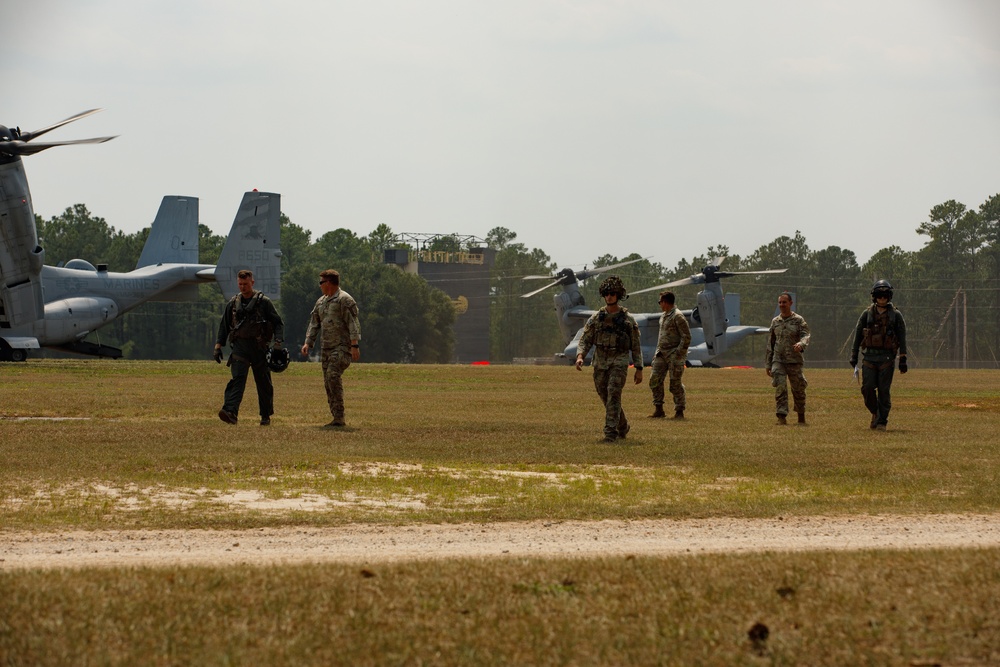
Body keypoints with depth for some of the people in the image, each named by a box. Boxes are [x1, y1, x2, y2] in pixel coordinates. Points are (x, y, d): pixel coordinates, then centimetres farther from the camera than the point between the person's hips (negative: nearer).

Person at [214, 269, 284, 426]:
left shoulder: (263, 302, 0)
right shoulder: (233, 303, 10)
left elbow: (278, 323, 1)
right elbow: (224, 326, 17)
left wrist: (278, 342, -12)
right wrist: (218, 346, 9)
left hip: (259, 348, -2)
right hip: (240, 347, 2)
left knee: (264, 383, 6)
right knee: (237, 379, -15)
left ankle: (266, 416, 20)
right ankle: (230, 412, -29)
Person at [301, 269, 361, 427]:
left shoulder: (345, 300, -7)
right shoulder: (321, 302, 18)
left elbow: (353, 323, -14)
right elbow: (314, 324, 19)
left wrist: (355, 345, -22)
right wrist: (308, 343, 6)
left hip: (343, 346, -9)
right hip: (327, 347, 9)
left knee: (333, 375, -24)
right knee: (328, 382, 5)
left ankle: (339, 417, -24)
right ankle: (337, 419, 10)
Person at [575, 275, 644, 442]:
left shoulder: (628, 319, -1)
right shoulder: (596, 318, 5)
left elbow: (635, 346, 2)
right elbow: (585, 341, 2)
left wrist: (639, 369, -1)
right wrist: (580, 357, -18)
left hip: (619, 363, -4)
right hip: (600, 364, 4)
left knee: (613, 395, -20)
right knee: (607, 399, 13)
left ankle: (611, 432, -23)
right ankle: (623, 427, 35)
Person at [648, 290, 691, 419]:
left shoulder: (678, 316, -12)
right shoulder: (663, 316, 16)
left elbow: (686, 337, -15)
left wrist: (678, 354, -18)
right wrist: (657, 352, 17)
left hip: (674, 354, -8)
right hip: (662, 354, 8)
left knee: (675, 383, -4)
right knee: (655, 380, 1)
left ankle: (679, 411, 4)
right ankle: (658, 410, 7)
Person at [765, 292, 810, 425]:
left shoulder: (799, 320, 1)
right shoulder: (775, 322, 11)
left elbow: (805, 336, -11)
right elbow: (770, 344, 16)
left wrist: (801, 344, -36)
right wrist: (768, 364, 14)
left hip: (794, 360, -2)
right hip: (778, 360, 2)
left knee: (798, 389, 7)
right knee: (780, 389, -10)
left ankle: (801, 416, 25)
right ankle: (781, 418, -12)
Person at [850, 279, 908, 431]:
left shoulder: (895, 315, 4)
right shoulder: (867, 314, 8)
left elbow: (902, 338, 4)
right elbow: (857, 335, 11)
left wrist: (903, 360, -2)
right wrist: (854, 356, 6)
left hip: (887, 357, -2)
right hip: (869, 356, 2)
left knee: (884, 390, -4)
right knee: (867, 388, -6)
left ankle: (882, 421, 3)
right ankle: (875, 413, 18)